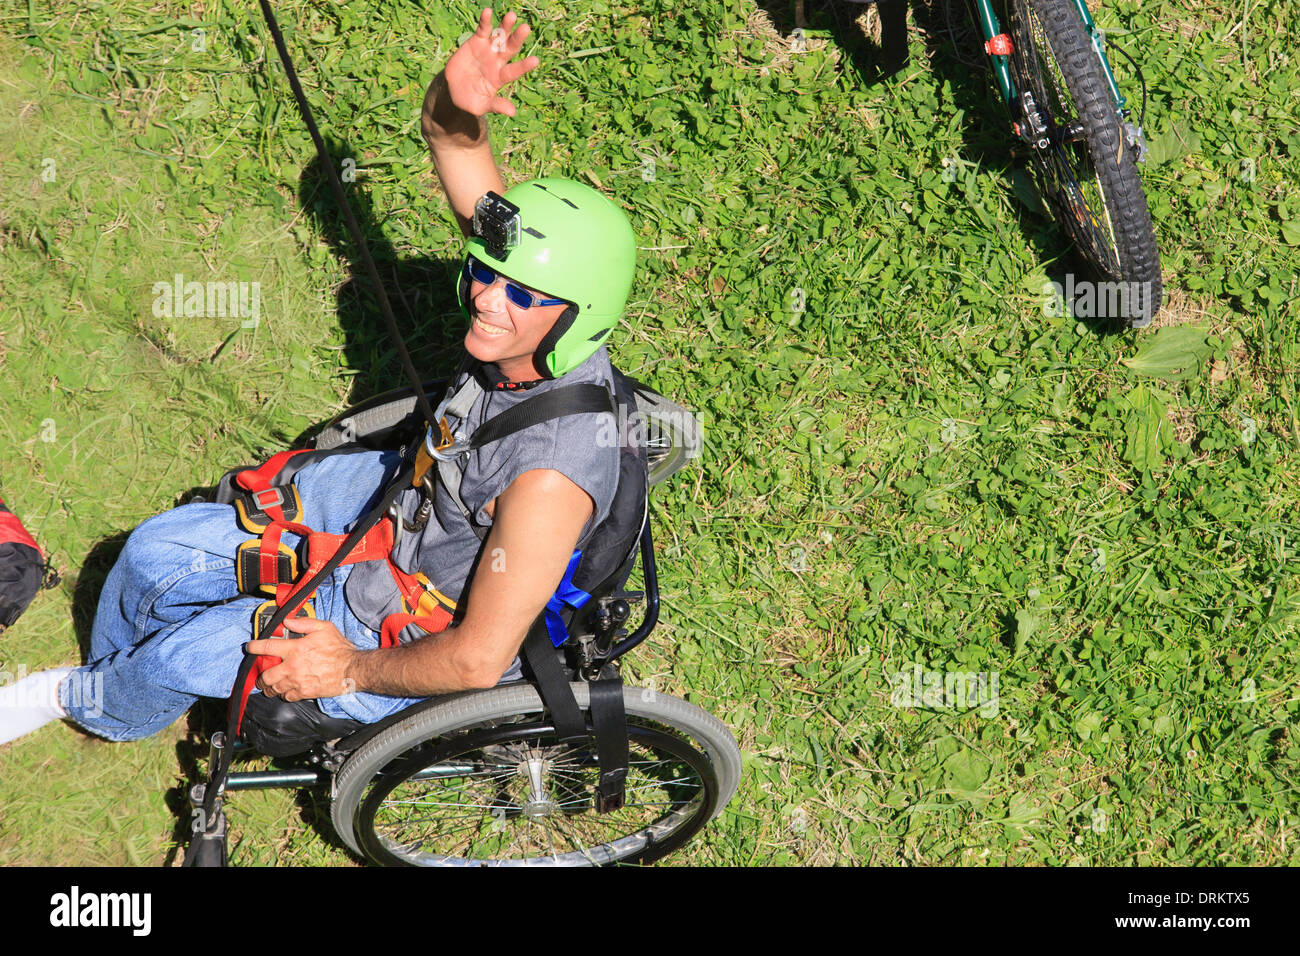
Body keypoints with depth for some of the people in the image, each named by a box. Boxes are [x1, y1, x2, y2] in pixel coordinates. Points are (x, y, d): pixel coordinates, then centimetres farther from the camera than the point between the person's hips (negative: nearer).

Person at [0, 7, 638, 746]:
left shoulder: (551, 477, -41)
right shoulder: (532, 292, -20)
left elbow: (477, 661, -32)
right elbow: (451, 141, -14)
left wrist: (351, 670, -18)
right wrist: (456, 102, -39)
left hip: (419, 641, -7)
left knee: (179, 656, -1)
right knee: (156, 553, 7)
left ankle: (94, 706, 38)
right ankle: (107, 671, 43)